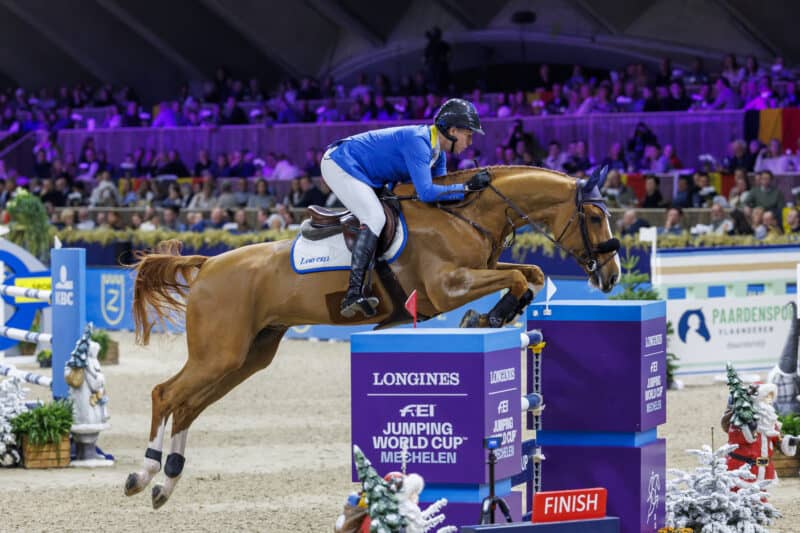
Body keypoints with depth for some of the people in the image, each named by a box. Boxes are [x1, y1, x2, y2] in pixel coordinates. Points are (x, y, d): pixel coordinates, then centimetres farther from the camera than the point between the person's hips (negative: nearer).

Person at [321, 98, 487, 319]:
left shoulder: (437, 151, 3)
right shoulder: (418, 142, -27)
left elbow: (440, 188, 11)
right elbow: (426, 193, -35)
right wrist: (467, 187, -31)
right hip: (339, 165, -11)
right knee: (375, 218, -26)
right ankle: (353, 295, -35)